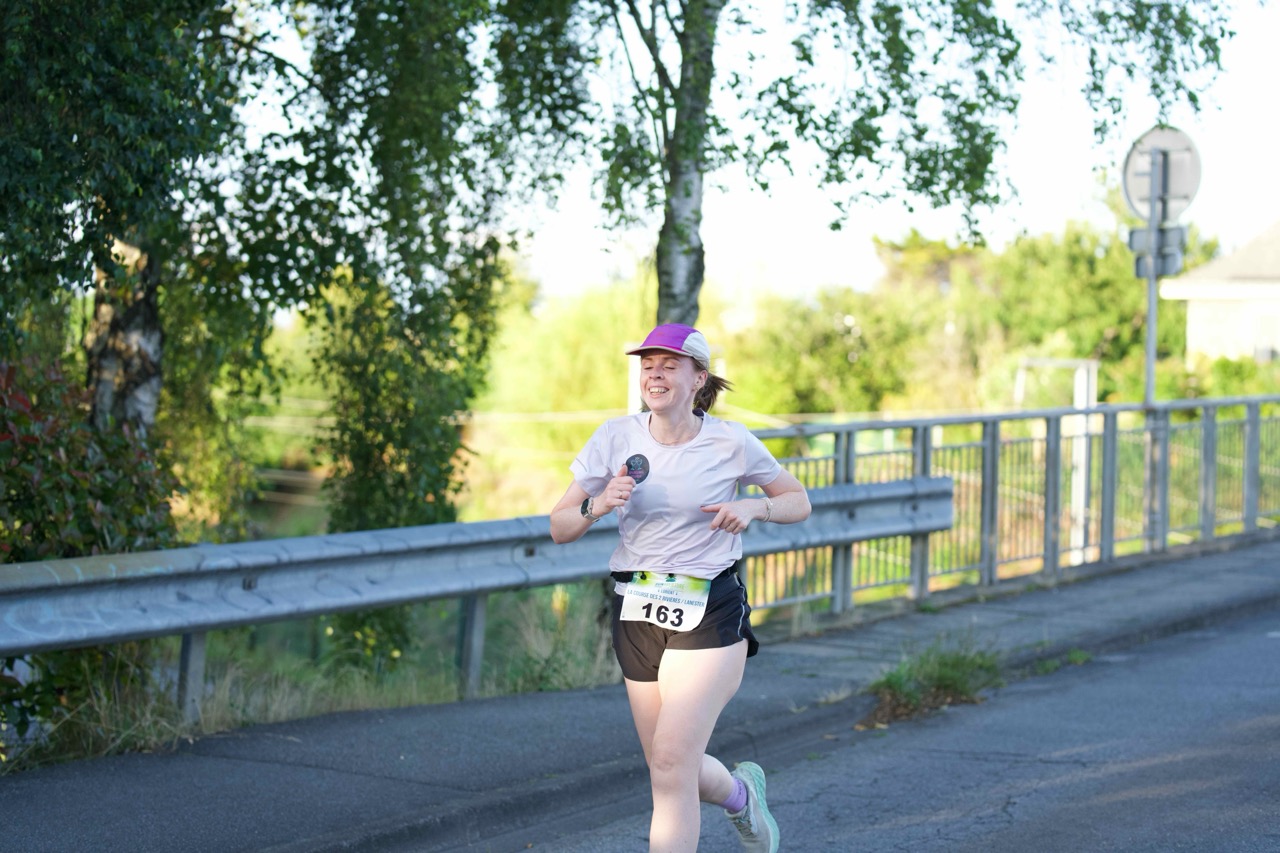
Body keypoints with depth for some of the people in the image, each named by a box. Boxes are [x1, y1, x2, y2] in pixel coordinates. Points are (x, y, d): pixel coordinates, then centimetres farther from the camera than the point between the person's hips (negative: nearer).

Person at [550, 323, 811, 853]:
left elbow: (799, 502, 7)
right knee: (673, 772, 11)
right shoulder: (616, 438, 0)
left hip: (710, 615, -4)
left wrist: (754, 508, -13)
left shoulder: (730, 443, -5)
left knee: (671, 766, -15)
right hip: (637, 614, 4)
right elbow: (559, 528, 0)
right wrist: (597, 506, -21)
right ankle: (742, 794, 44)